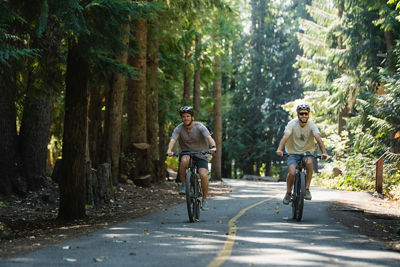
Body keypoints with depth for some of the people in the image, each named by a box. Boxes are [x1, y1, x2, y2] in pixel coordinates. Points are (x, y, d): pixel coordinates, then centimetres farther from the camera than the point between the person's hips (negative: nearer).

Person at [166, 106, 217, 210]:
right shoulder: (179, 129, -8)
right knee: (184, 161, -36)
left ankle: (204, 199, -1)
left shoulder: (200, 127, -13)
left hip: (201, 155, 0)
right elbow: (172, 140, -23)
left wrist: (213, 147, -50)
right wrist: (169, 150, -45)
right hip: (187, 153, 1)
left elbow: (209, 137, -28)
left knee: (203, 175, -22)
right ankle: (183, 184, -15)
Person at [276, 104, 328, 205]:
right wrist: (279, 149, -45)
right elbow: (285, 136, -27)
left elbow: (318, 138, -24)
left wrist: (324, 152, -40)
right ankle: (288, 193, 5)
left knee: (309, 162, -34)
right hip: (293, 152, -1)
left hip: (306, 152, 1)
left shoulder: (311, 125, -11)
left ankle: (307, 189, -20)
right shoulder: (292, 124, -14)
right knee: (292, 173, -23)